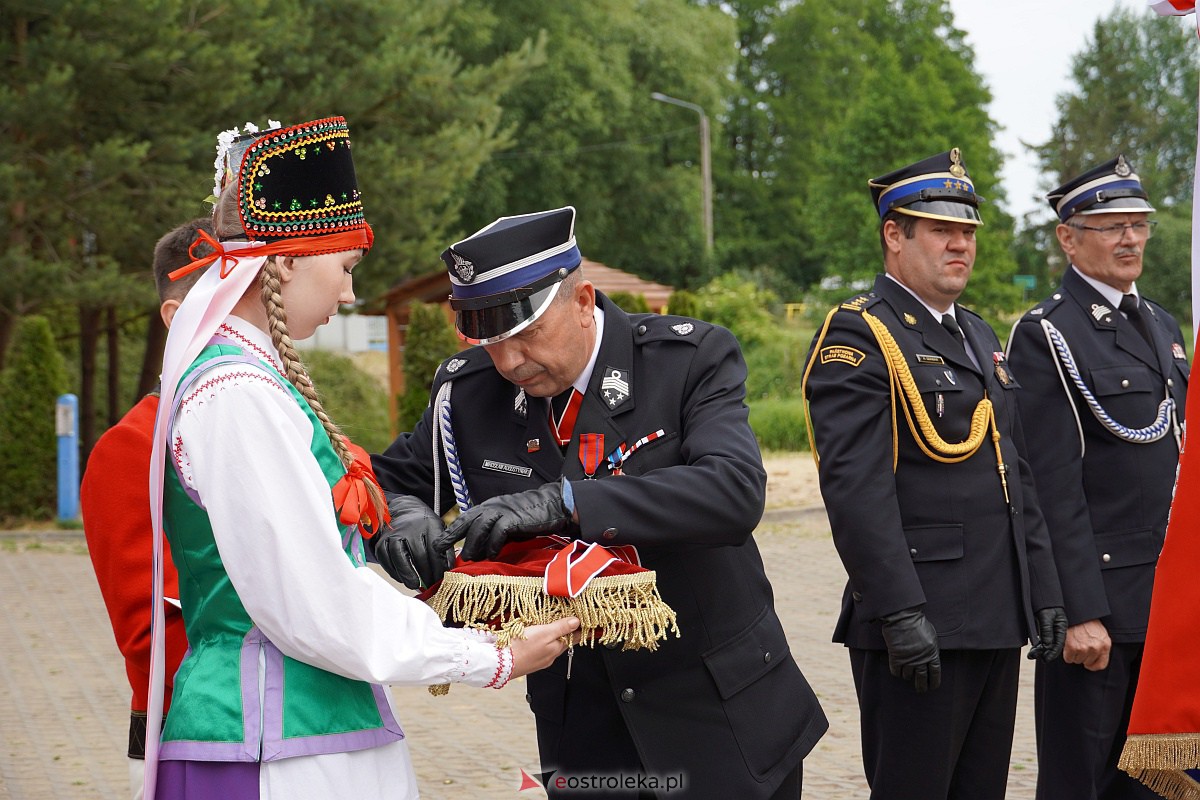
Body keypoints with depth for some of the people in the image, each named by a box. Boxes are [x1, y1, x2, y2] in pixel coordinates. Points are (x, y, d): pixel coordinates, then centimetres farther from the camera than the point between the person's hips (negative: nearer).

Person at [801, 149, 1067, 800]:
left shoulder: (979, 336, 19)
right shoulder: (858, 336, -9)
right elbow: (856, 489, -18)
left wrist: (1044, 593, 16)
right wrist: (901, 614, -24)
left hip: (998, 624, 8)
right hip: (917, 628, -8)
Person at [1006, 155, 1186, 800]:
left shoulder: (1161, 325, 16)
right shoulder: (1046, 336, -10)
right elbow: (1053, 487, -15)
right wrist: (1080, 613, -19)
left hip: (1169, 599, 7)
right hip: (1097, 600, -7)